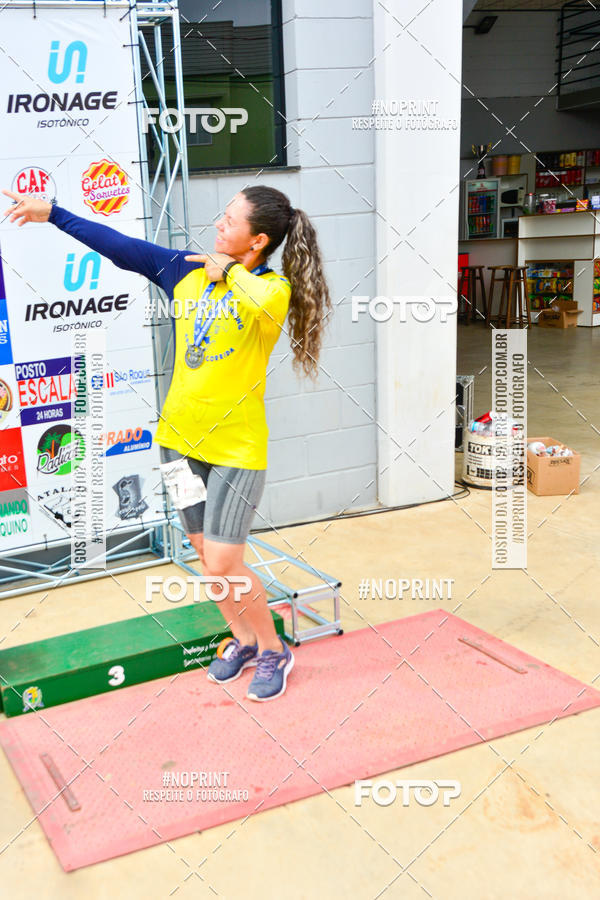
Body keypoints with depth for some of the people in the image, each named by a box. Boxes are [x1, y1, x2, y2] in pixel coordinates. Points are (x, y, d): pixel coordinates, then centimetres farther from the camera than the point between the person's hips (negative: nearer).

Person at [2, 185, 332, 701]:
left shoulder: (275, 289, -14)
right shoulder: (186, 270, 3)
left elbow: (263, 300, -39)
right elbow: (121, 247, 10)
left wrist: (229, 271, -20)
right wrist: (52, 213, 14)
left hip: (237, 446, -6)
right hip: (182, 436, 6)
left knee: (222, 564, -6)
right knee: (205, 550, 15)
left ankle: (274, 652, 19)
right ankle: (242, 640, 37)